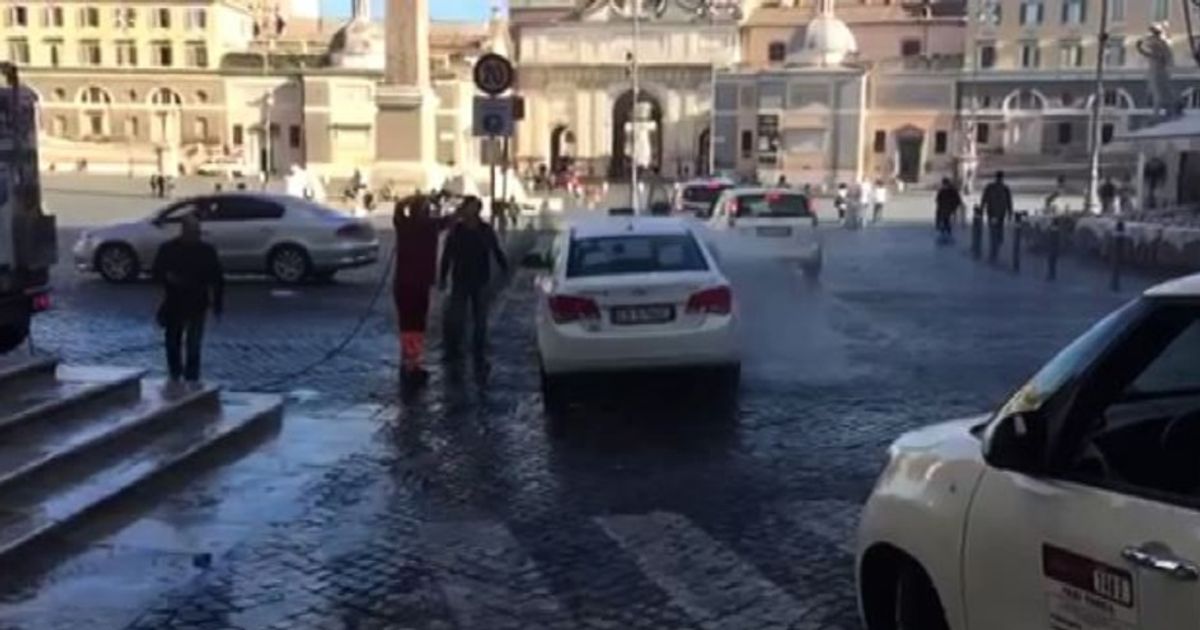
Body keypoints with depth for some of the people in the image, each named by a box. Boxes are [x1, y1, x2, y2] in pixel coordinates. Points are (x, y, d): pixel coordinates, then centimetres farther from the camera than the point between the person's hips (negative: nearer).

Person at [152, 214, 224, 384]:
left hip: (197, 306, -1)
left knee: (193, 345, -2)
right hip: (174, 305, 1)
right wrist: (168, 277, -22)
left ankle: (192, 379, 7)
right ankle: (175, 376, 30)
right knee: (173, 343, 12)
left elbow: (217, 278, 2)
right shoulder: (168, 249, -3)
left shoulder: (207, 251, -3)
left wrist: (218, 304, 1)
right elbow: (157, 272, 2)